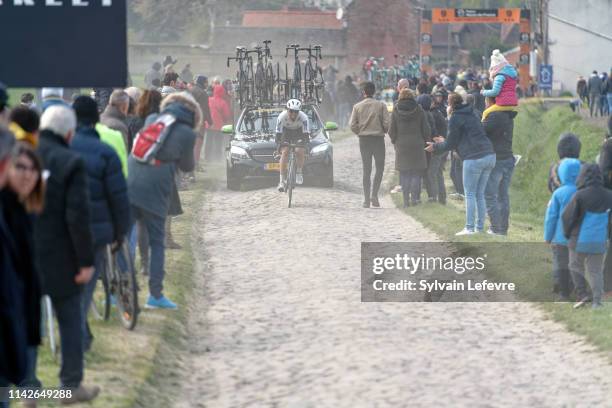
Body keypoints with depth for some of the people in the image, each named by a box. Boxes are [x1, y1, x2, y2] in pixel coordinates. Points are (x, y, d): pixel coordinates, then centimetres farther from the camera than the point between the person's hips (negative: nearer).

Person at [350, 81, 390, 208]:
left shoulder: (357, 106, 0)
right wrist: (383, 131, 10)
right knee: (380, 168, 6)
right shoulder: (381, 105, -6)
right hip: (378, 138, -2)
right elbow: (387, 123, -10)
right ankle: (374, 195, -10)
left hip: (363, 139, 2)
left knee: (366, 170, 8)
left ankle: (366, 199, 5)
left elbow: (353, 125, -4)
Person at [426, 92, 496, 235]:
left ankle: (470, 228, -4)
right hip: (489, 156, 8)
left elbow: (451, 144, -1)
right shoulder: (471, 115, 22)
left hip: (474, 158, -8)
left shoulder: (455, 119, -4)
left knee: (470, 194, -1)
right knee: (480, 194, 13)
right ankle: (480, 227, 12)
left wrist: (435, 147, 17)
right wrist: (444, 142, 40)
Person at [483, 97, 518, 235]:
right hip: (508, 159, 8)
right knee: (503, 196, 12)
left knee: (490, 196, -3)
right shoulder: (509, 117, 13)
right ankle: (503, 228, 15)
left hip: (496, 161, -8)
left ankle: (495, 228, -6)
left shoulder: (495, 116, -16)